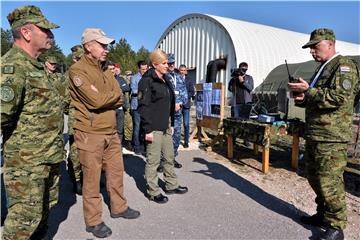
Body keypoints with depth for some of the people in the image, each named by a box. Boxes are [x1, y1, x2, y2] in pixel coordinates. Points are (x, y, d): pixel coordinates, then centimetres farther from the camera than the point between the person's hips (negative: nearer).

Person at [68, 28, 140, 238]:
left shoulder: (106, 69, 13)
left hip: (111, 131, 8)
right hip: (90, 134, -7)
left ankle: (119, 207, 37)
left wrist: (104, 100, -12)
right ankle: (93, 221, 23)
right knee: (92, 178, 5)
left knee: (117, 170, 17)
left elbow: (120, 100, 5)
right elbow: (95, 100, -22)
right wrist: (113, 95, -5)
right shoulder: (78, 70, -12)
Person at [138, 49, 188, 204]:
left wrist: (171, 124, 17)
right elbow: (143, 106, -15)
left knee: (169, 157, 17)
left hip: (166, 126, 9)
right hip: (154, 128, -8)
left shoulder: (166, 80, 15)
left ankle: (171, 185, 33)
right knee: (153, 161, 2)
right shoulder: (147, 81, -10)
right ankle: (153, 192, 16)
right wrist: (148, 129, -18)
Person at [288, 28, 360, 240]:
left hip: (332, 137, -9)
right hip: (314, 134, 10)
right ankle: (323, 215, 31)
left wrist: (308, 91, -18)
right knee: (314, 177, 16)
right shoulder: (322, 68, 21)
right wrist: (302, 98, 6)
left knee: (329, 181, -5)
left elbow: (339, 97, -22)